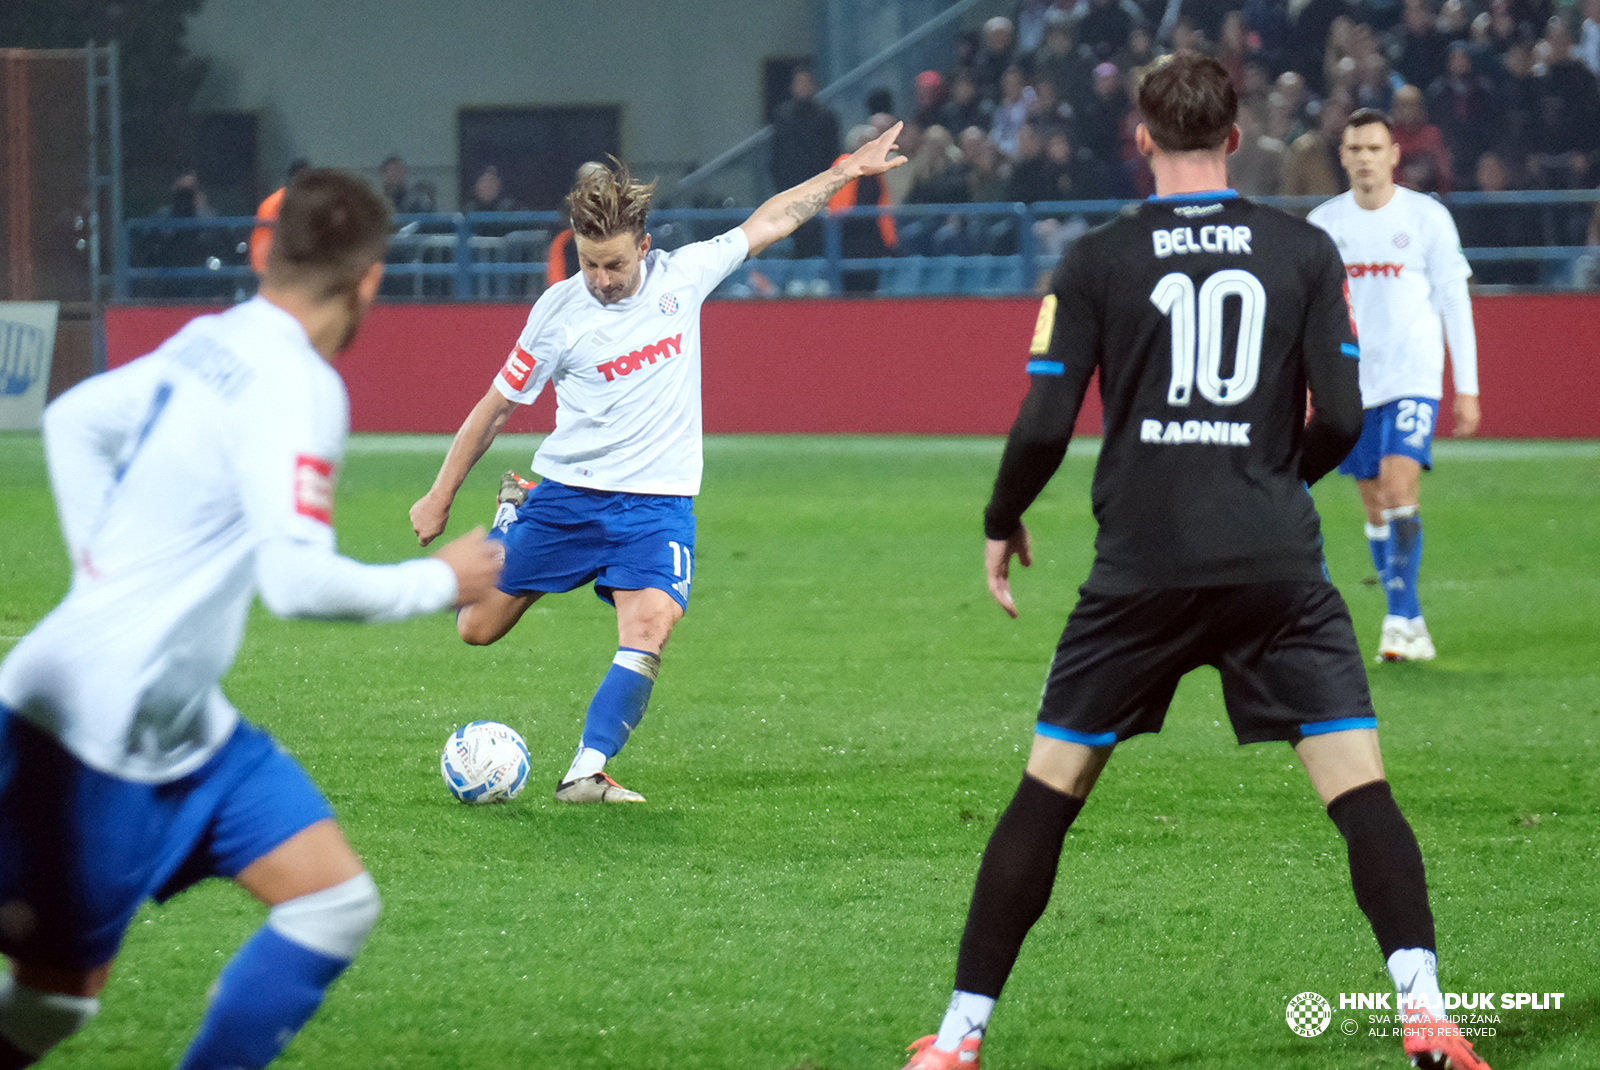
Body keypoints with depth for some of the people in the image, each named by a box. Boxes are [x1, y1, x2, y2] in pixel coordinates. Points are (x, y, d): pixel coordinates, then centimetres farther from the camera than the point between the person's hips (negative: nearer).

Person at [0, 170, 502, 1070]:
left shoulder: (208, 345, 5)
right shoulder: (297, 386, -20)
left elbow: (72, 419, 20)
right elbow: (298, 580, -27)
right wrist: (442, 582, -12)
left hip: (182, 724, 9)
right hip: (98, 732, -9)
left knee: (338, 906, 3)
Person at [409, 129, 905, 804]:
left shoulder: (681, 277, -3)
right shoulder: (559, 311, -7)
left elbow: (766, 223, 11)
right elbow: (496, 407, 3)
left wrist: (846, 172, 12)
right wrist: (440, 497, 5)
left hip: (656, 500, 0)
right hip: (566, 492, 0)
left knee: (648, 628, -24)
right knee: (477, 629, 6)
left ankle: (585, 774, -23)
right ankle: (510, 519, 36)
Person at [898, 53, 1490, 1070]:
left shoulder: (1096, 261, 1)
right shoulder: (1305, 250, 4)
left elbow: (1044, 427, -1)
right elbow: (1341, 417, 2)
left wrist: (1001, 525, 17)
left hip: (1142, 567, 0)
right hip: (1276, 560, 0)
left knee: (1047, 795, 10)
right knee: (1361, 786, 0)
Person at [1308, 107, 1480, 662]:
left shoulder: (1428, 217, -2)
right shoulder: (1323, 222, 6)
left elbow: (1455, 304, 1)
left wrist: (1467, 389, -2)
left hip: (1413, 376, -3)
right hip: (1352, 382, 3)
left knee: (1399, 487, -19)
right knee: (1375, 506, 4)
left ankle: (1401, 617, -17)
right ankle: (1410, 626, 12)